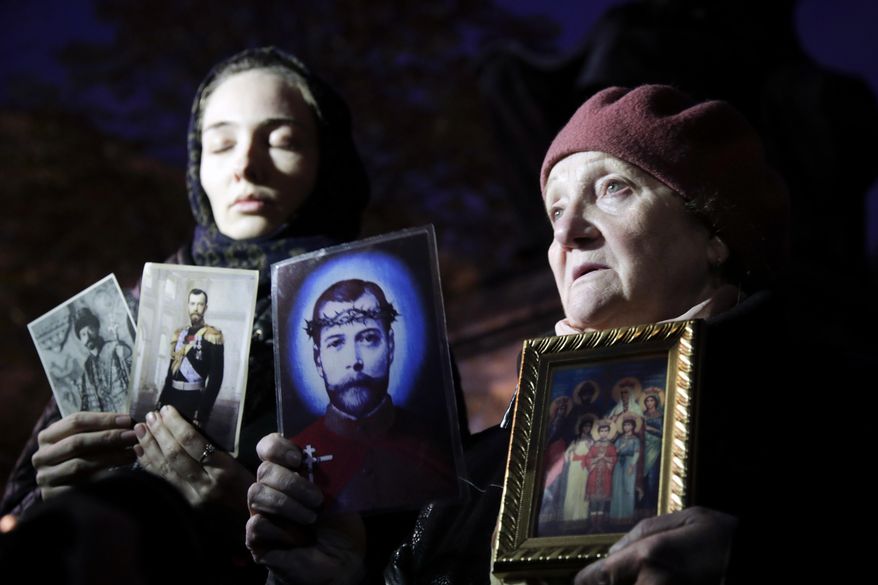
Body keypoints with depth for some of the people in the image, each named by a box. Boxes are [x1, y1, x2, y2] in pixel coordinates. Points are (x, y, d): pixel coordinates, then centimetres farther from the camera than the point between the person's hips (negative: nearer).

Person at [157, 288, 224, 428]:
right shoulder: (179, 334, 13)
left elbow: (216, 376, -12)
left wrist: (202, 413, -16)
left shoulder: (212, 336, -7)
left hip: (194, 399, -6)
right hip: (172, 396, 6)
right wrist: (161, 401, 14)